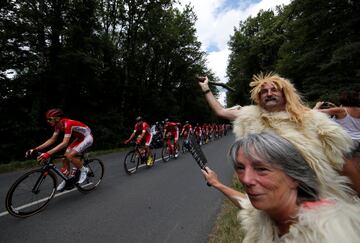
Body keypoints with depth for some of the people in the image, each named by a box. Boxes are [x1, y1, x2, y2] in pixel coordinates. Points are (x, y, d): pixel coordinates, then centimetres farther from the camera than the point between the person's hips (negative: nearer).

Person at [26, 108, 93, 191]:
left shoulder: (67, 124, -30)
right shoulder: (58, 125, -3)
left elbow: (64, 143, -37)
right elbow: (52, 140, 3)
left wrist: (48, 154, -43)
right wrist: (36, 149, -5)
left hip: (87, 137, -9)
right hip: (78, 138, 9)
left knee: (70, 155, -22)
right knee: (65, 157, 4)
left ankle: (84, 170, 1)